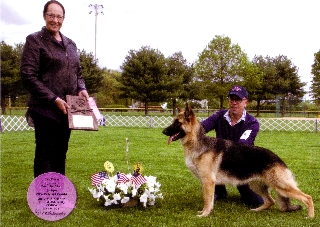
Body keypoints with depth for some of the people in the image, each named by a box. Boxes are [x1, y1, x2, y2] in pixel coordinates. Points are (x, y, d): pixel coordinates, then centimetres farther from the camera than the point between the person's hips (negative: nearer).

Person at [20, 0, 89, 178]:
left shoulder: (70, 44, 16)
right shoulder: (34, 40, -3)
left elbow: (77, 72, 23)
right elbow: (28, 76, -11)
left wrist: (81, 89, 0)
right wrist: (54, 99, -17)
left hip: (67, 109, 6)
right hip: (45, 109, -6)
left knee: (60, 154, 12)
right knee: (44, 155, -1)